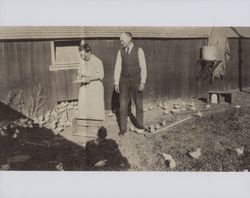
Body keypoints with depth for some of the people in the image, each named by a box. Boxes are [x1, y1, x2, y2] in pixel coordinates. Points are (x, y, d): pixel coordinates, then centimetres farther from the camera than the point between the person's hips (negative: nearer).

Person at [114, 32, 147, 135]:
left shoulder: (139, 51, -5)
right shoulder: (121, 52, 4)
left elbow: (143, 67, -8)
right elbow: (117, 67, 4)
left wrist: (143, 82, -14)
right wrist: (116, 83, -1)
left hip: (136, 80, -2)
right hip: (124, 80, 2)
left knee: (138, 103, 11)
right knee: (123, 104, -3)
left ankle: (139, 124, 31)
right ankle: (123, 128, 5)